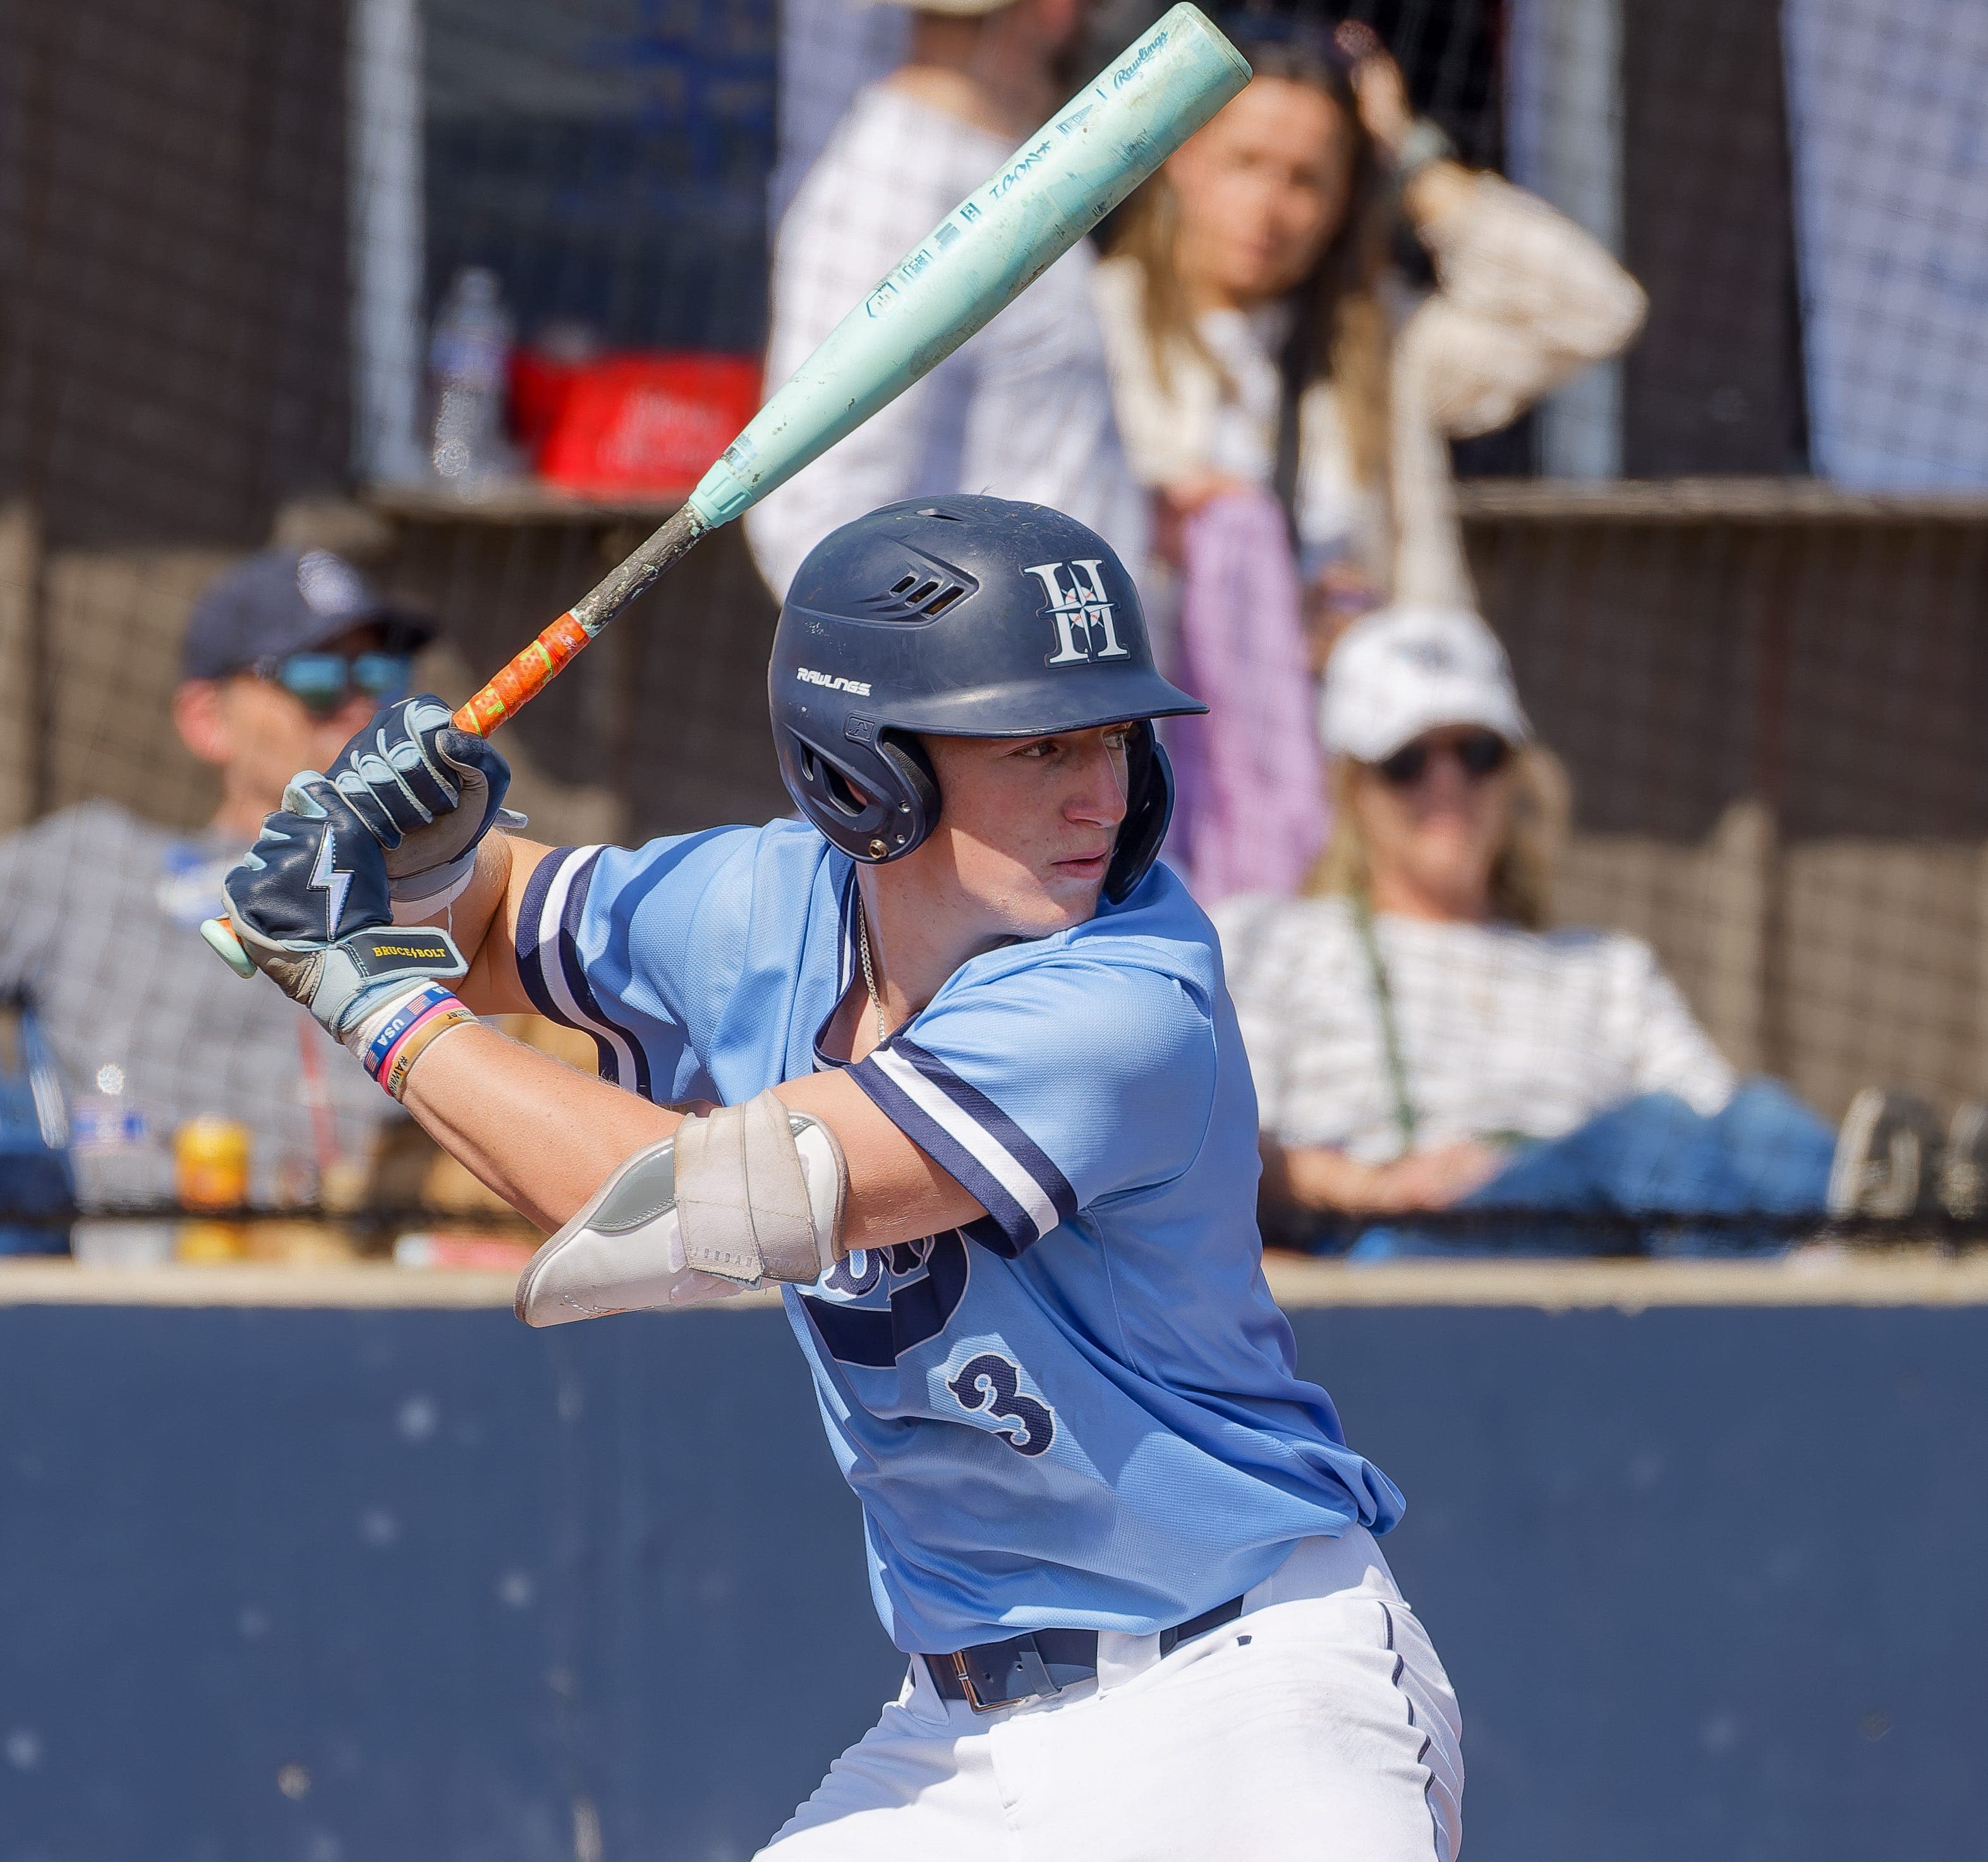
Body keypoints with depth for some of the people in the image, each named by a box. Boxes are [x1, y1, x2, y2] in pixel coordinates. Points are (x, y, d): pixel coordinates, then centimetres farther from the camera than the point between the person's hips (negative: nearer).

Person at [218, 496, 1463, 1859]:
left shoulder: (1129, 1002, -23)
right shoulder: (771, 910, 0)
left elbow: (703, 1208, -27)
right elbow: (500, 915, 18)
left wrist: (378, 993, -16)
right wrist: (401, 844, -6)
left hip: (1250, 1696, -6)